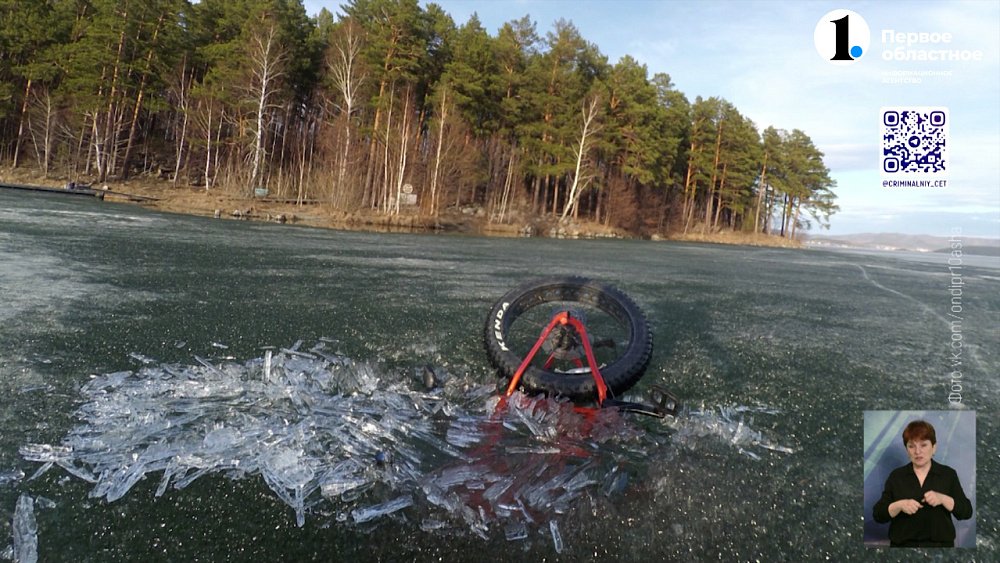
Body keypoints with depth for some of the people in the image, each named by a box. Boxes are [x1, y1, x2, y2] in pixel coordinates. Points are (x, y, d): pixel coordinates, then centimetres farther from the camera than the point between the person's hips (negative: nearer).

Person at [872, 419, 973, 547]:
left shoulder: (948, 474, 1)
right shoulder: (896, 476, 1)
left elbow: (966, 511, -5)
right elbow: (879, 514, -3)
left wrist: (942, 498, -21)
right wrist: (899, 505, -21)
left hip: (939, 546, 0)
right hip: (904, 547, 0)